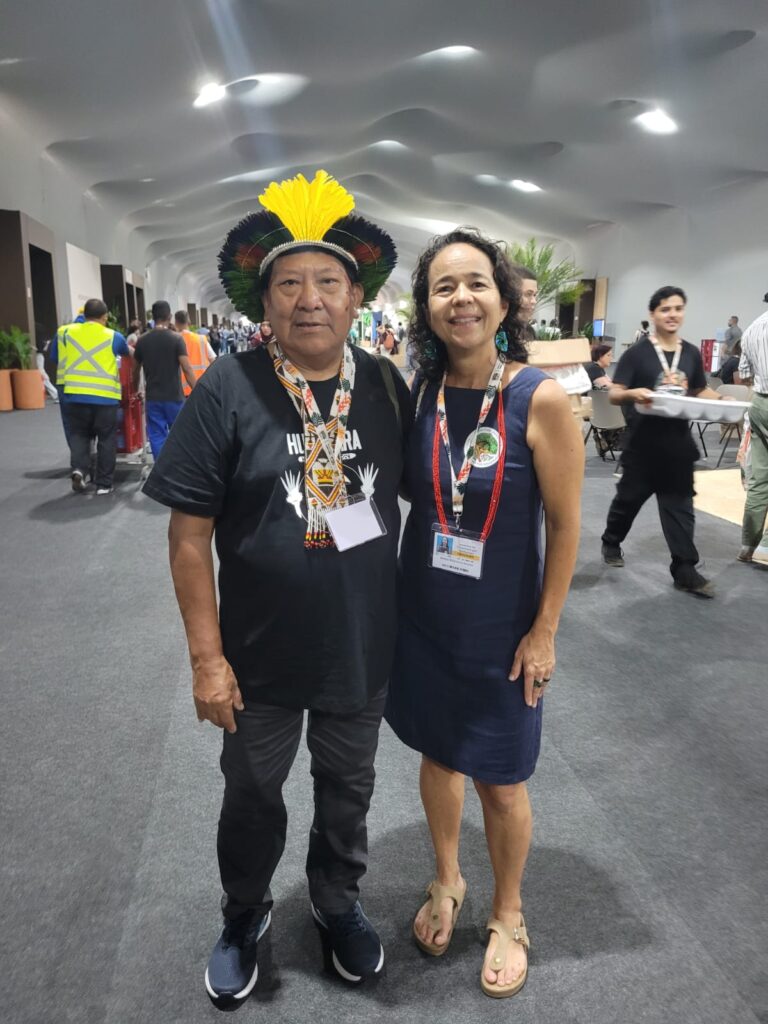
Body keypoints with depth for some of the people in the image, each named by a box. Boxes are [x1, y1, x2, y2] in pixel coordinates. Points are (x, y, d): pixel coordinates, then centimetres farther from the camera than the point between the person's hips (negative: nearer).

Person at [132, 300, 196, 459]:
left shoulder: (142, 340, 4)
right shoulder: (176, 339, -8)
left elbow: (135, 370, 14)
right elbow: (187, 369, -15)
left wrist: (135, 391, 30)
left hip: (153, 397, 2)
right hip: (174, 396, -2)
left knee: (157, 437, 5)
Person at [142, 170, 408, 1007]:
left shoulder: (387, 387, -5)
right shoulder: (227, 390, -15)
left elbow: (408, 497, 5)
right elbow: (190, 535, -12)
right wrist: (207, 656, -12)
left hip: (365, 648, 3)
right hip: (261, 655, -2)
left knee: (348, 791, 23)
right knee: (251, 797, 20)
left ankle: (337, 903, 52)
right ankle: (244, 918, 50)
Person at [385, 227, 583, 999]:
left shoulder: (541, 400, -17)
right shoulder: (417, 393, -5)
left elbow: (564, 525, -11)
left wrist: (544, 632, -8)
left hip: (501, 629, -3)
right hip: (422, 618, 4)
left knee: (500, 783, 13)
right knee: (437, 756, 21)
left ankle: (507, 914, 42)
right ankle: (447, 882, 49)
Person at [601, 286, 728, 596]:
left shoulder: (692, 353, 7)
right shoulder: (637, 353, -8)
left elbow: (700, 390, 17)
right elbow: (614, 395, -11)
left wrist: (722, 400, -3)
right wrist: (633, 393, -33)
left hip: (678, 440, 4)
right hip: (643, 441, -4)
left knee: (679, 505, 5)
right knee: (629, 497, 12)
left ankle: (684, 570, 10)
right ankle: (611, 542, 37)